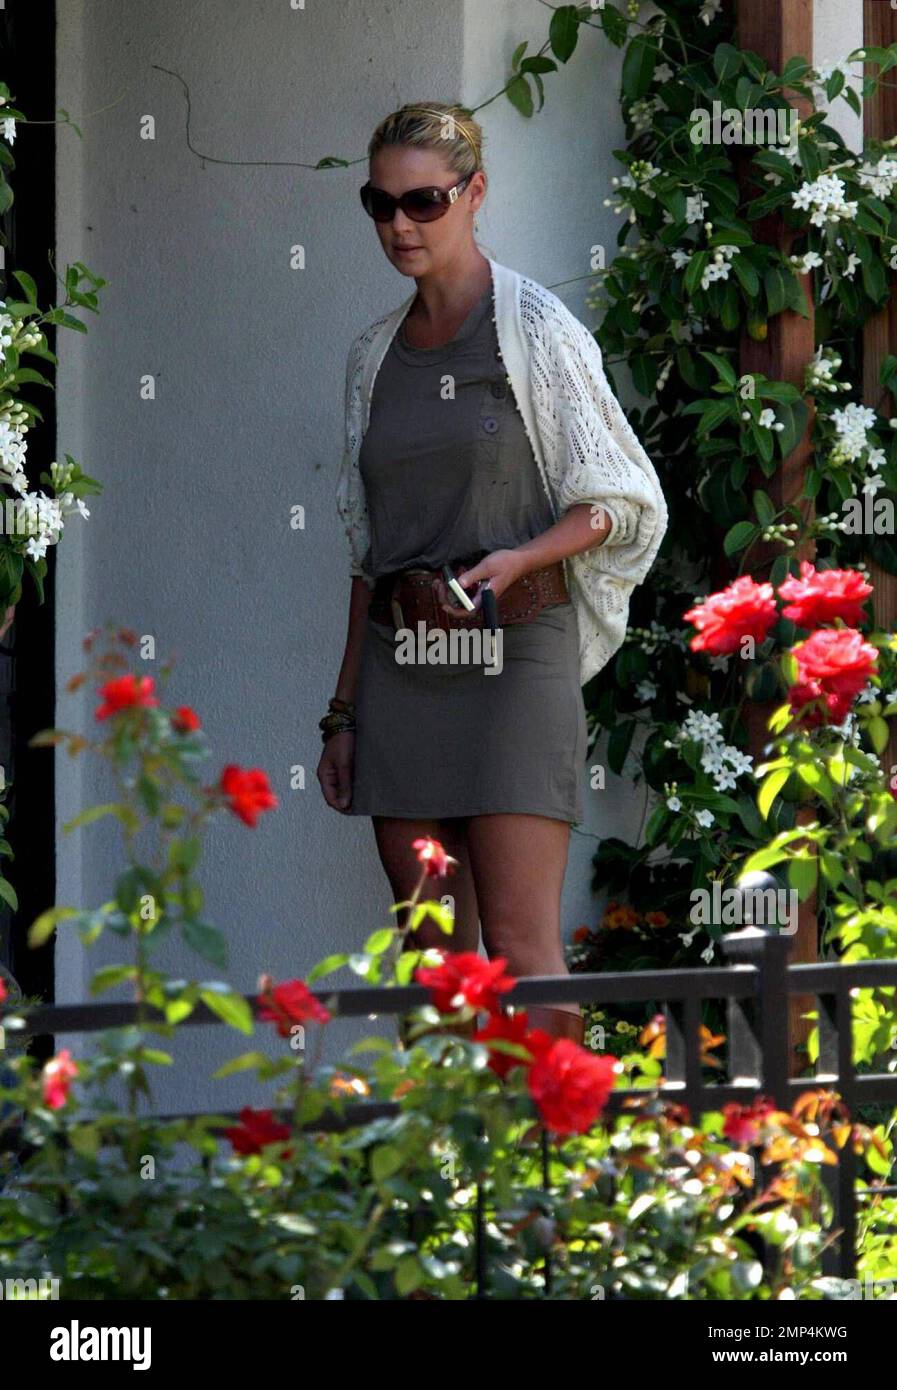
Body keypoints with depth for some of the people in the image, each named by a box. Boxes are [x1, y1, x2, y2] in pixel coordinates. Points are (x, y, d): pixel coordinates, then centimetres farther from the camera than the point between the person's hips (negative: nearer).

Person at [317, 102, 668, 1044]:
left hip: (514, 655, -5)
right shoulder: (375, 356, 14)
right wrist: (343, 713, 16)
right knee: (433, 958, 3)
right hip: (399, 663, 5)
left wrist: (515, 559, -20)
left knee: (520, 947, -12)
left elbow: (618, 505, -1)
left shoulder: (537, 332, -2)